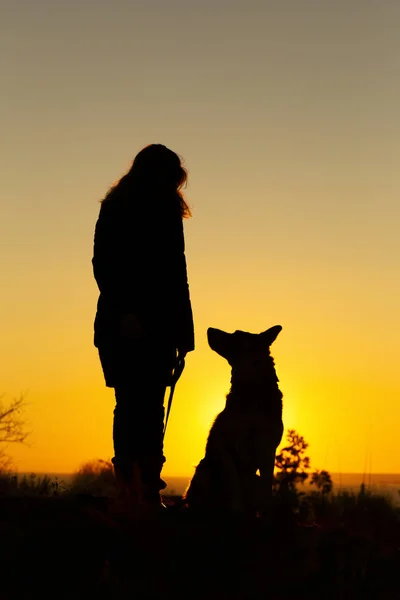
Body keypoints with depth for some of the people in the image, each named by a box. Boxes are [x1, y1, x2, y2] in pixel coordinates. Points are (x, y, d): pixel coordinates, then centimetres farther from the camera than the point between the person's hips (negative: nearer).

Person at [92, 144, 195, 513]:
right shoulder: (116, 212, 3)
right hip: (124, 328, -4)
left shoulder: (169, 216, 15)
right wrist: (123, 313, -18)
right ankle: (130, 490, -8)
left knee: (151, 410, -1)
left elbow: (177, 277, 13)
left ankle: (149, 491, -2)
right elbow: (102, 265, -5)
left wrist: (183, 331, 7)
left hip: (159, 329, 4)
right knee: (132, 406, -9)